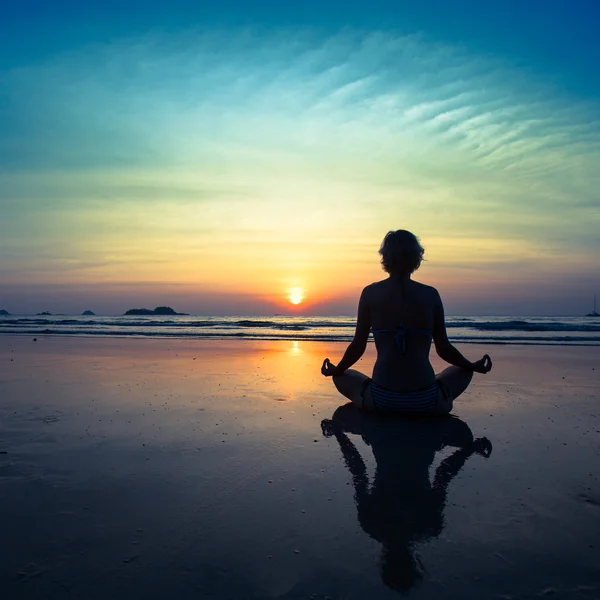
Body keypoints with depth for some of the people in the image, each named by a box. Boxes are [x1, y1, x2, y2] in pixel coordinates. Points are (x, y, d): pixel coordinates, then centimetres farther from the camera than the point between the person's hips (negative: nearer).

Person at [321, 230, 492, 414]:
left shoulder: (370, 293, -1)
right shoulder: (431, 295, 1)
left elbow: (358, 346, 3)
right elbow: (444, 349, 6)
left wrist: (336, 370, 22)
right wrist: (474, 367, 26)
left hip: (382, 400, -2)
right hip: (426, 402, 2)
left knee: (342, 377, 28)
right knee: (463, 372, 31)